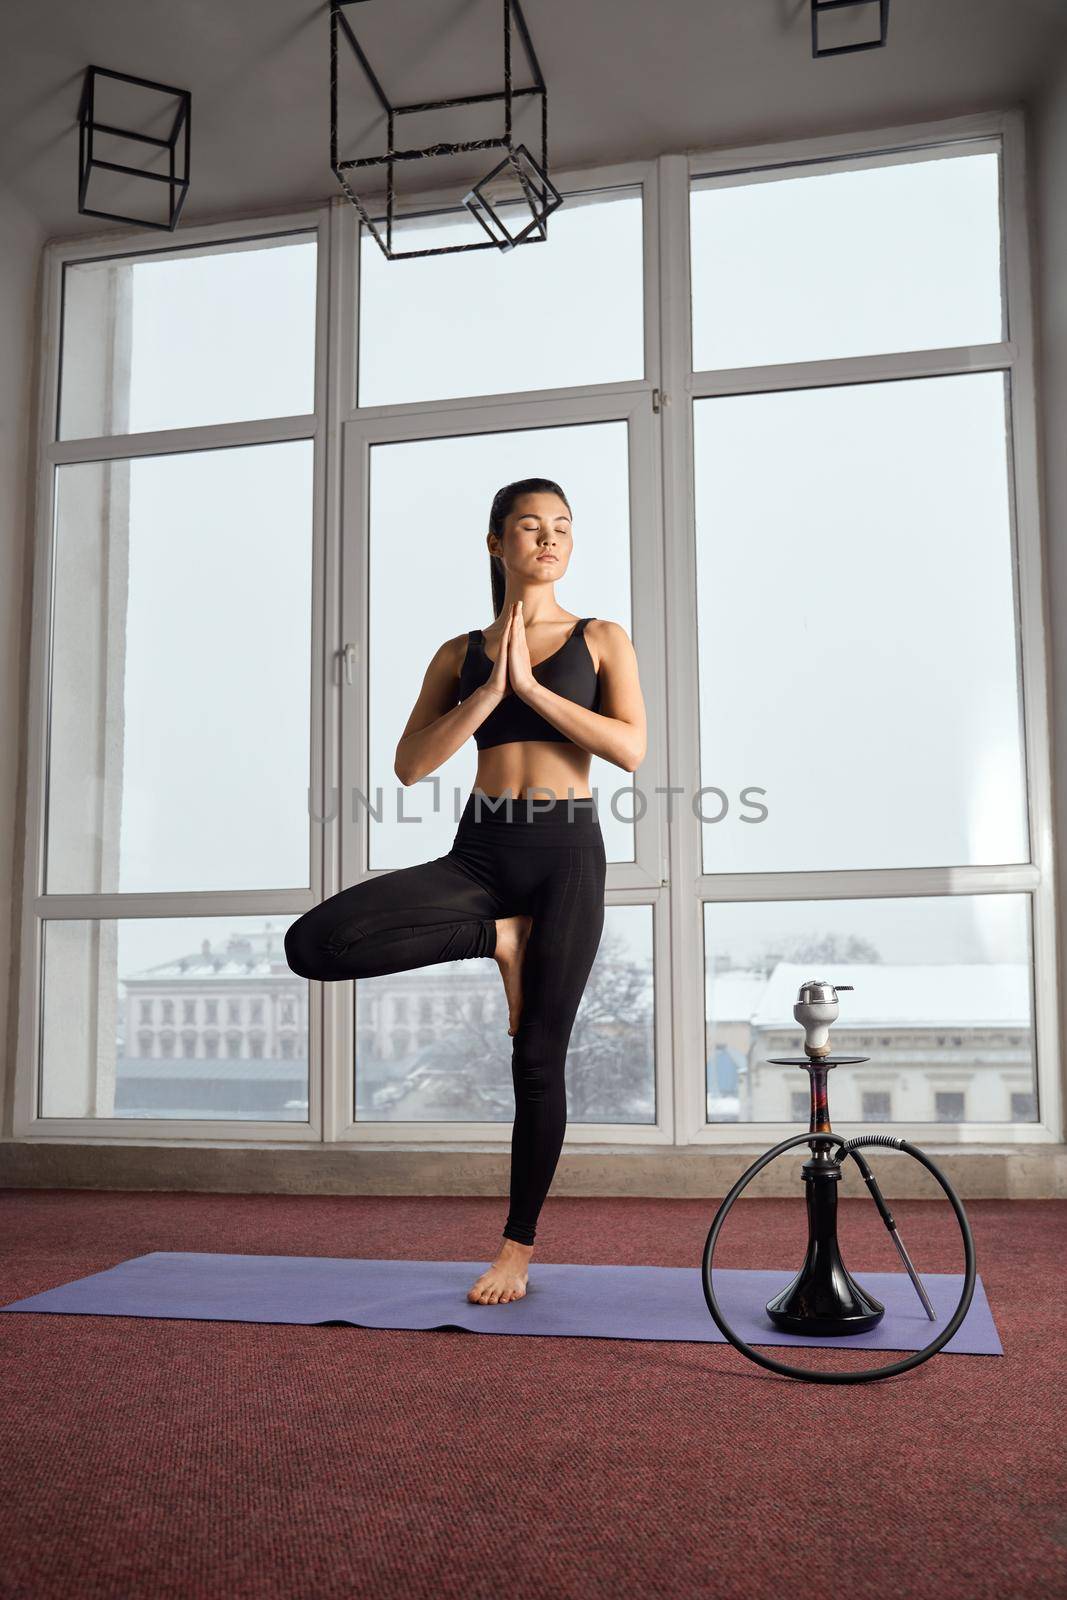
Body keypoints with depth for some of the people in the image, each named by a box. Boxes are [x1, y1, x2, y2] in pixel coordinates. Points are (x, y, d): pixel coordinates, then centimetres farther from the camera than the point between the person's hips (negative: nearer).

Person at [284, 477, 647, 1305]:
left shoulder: (601, 638, 8)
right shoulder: (461, 654, 12)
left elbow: (632, 749, -7)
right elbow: (411, 765, 0)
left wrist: (531, 687, -11)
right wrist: (490, 689, -9)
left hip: (566, 853, -2)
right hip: (479, 854, 2)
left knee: (538, 1059, 0)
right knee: (313, 944, -18)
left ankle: (518, 1250, 18)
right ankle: (499, 939, -1)